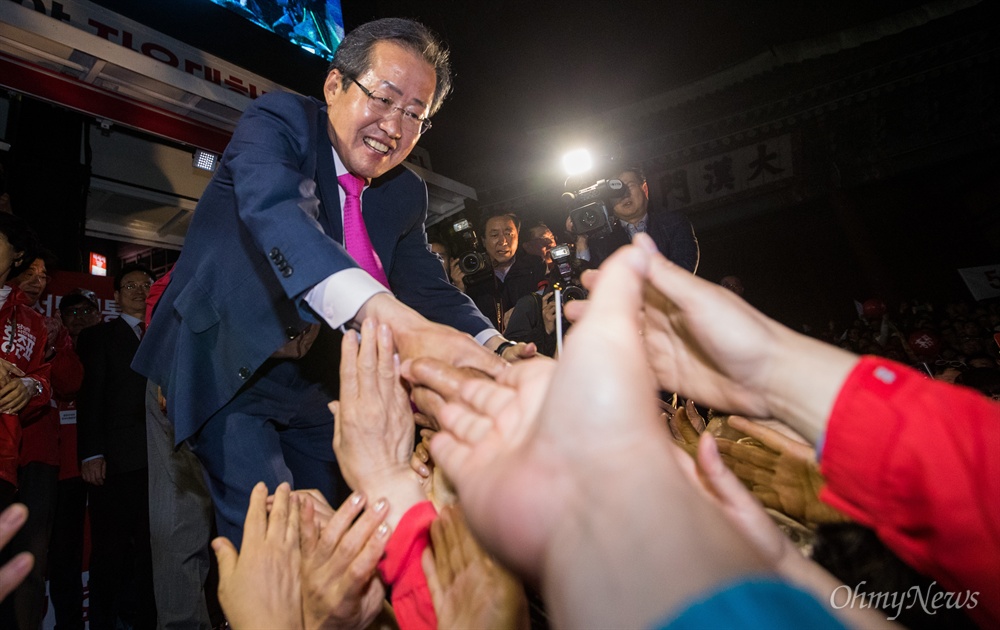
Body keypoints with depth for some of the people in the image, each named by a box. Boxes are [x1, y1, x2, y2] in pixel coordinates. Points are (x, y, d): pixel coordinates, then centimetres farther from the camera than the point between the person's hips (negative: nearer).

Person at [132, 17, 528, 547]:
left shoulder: (405, 194, 3)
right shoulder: (279, 120, -14)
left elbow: (429, 287, 1)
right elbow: (273, 209, -34)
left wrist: (498, 351, -20)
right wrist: (399, 321, -50)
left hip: (309, 381, 6)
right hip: (226, 365, -5)